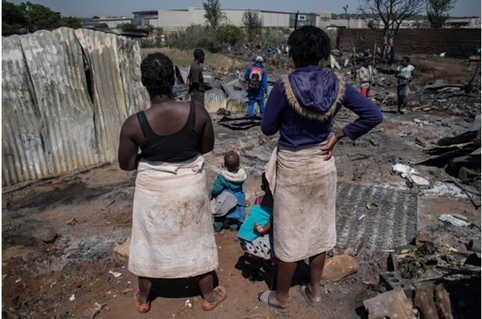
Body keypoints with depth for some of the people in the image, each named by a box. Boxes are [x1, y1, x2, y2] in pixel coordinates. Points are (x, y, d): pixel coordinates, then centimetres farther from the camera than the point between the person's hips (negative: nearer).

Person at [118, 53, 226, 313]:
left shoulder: (134, 124, -19)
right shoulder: (197, 112, -16)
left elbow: (126, 164, -7)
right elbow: (207, 147, -2)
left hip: (154, 189, 0)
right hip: (190, 185, 1)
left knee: (149, 242, 21)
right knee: (197, 240, 19)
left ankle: (143, 299, 43)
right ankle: (209, 296, 39)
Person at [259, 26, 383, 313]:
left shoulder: (285, 86, -18)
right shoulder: (338, 84, -6)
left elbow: (268, 128, -10)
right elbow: (374, 116, -6)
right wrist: (337, 136, -2)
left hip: (293, 167, -4)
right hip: (323, 164, 5)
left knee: (289, 233, 11)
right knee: (319, 228, 20)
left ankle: (281, 298, 31)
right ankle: (315, 291, 38)